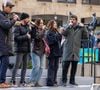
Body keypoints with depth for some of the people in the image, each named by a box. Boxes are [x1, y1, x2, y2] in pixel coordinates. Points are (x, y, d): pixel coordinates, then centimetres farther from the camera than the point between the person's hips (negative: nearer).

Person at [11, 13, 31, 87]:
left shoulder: (27, 27, 16)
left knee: (25, 66, 7)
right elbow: (16, 38, -16)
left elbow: (30, 36, 22)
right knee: (17, 65, -6)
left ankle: (22, 81, 12)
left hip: (27, 50, 7)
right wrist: (26, 36, -13)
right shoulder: (18, 27, -6)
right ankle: (13, 81, -1)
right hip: (20, 49, -7)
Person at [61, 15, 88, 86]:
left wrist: (83, 27, -7)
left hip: (76, 51, 2)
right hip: (67, 50, -2)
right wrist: (69, 26, -15)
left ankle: (72, 80, 19)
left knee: (74, 67, 8)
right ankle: (64, 80, 5)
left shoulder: (80, 28, 7)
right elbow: (63, 33, -14)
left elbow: (86, 36, 1)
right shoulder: (67, 28, 4)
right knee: (65, 66, -2)